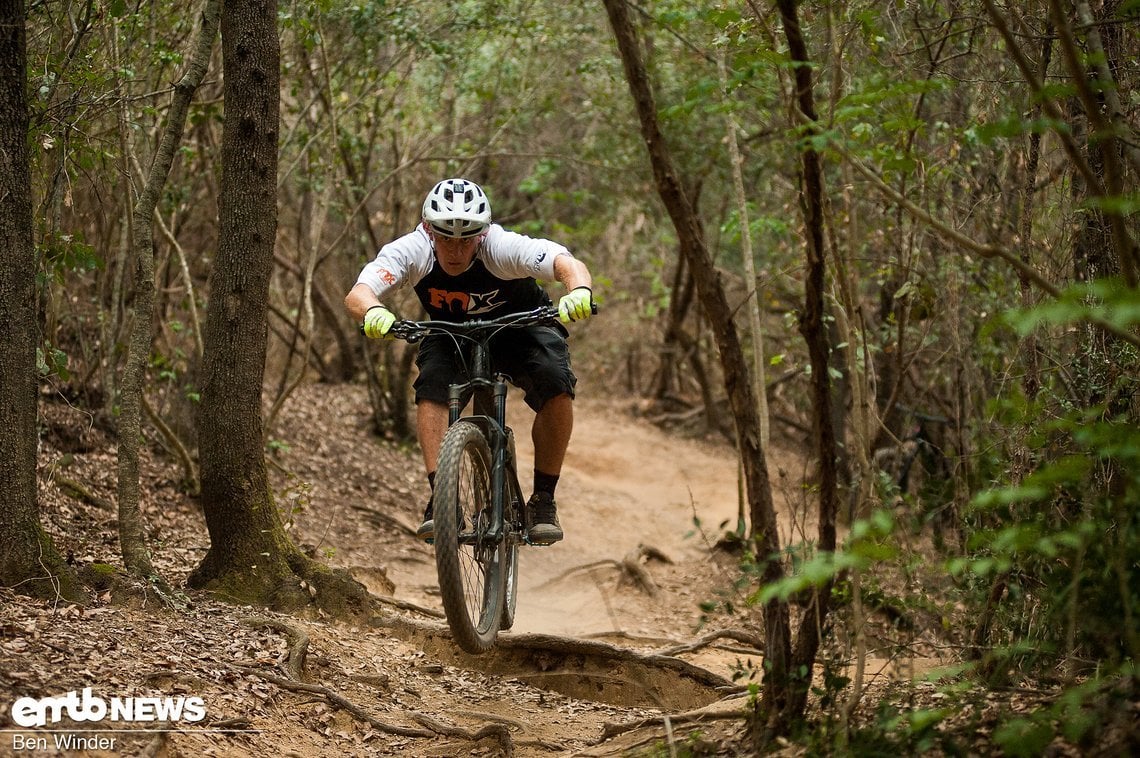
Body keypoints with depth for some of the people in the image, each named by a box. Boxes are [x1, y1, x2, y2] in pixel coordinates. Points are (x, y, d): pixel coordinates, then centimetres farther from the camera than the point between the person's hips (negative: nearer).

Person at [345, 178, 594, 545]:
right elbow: (357, 294, -42)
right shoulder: (411, 250, -30)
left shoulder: (504, 247, -35)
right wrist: (373, 312, -66)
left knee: (555, 385, -28)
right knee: (431, 384, -29)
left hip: (520, 326, -1)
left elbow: (568, 264, -48)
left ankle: (543, 501, -14)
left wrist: (580, 291, -72)